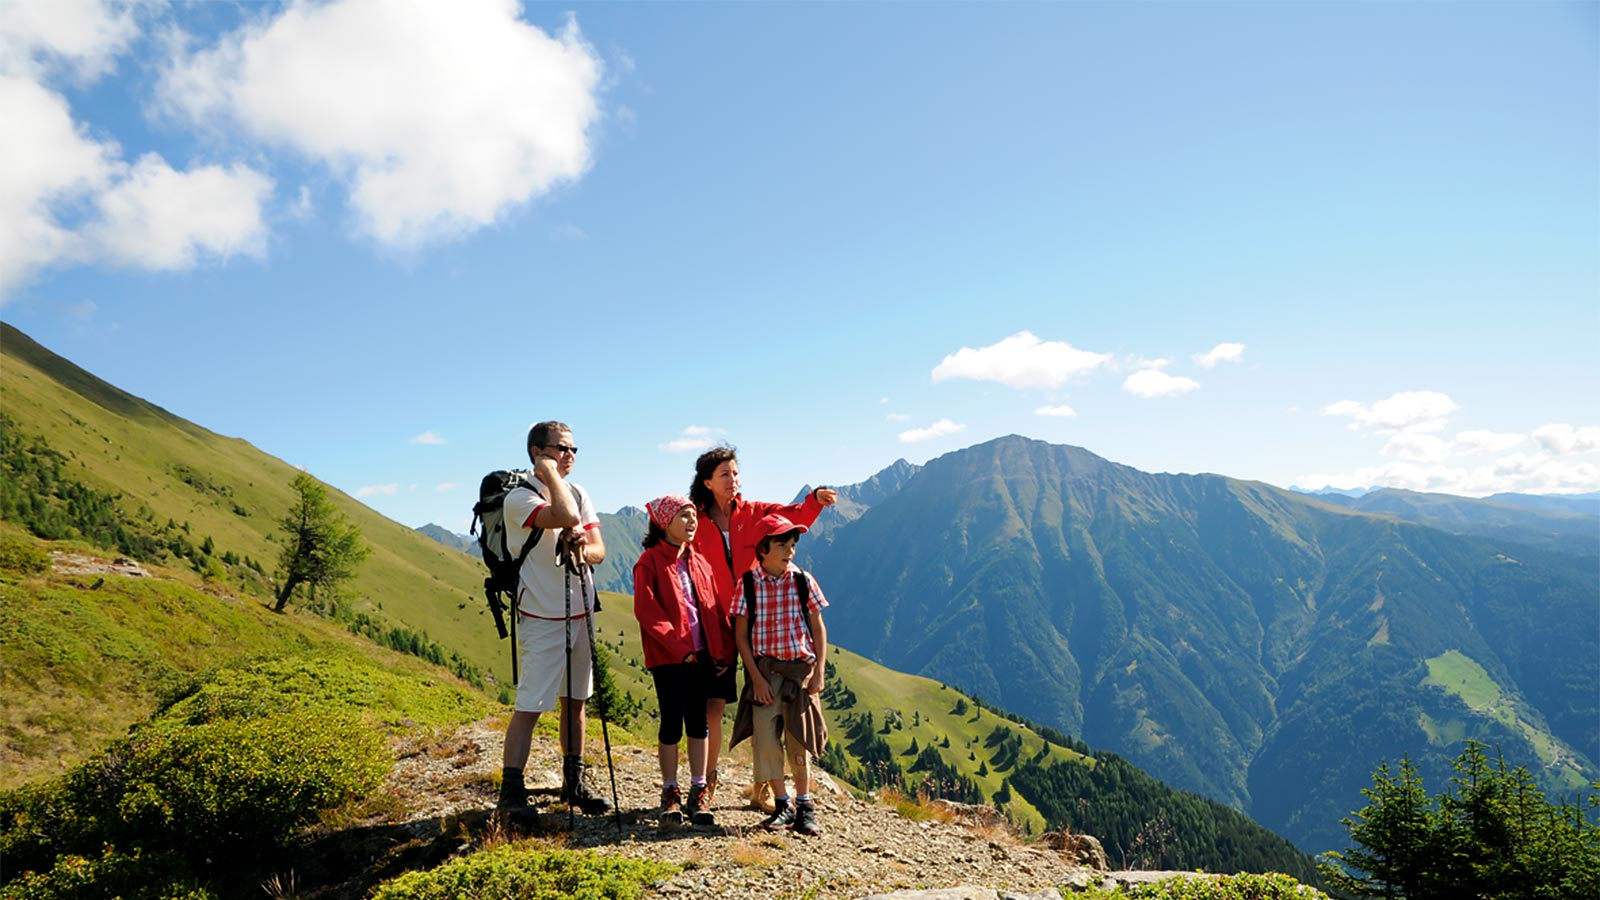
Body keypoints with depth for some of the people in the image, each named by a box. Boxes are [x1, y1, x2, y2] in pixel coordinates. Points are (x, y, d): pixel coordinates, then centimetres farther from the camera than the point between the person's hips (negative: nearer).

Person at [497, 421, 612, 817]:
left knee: (575, 701, 14)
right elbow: (566, 516, -30)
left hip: (580, 614, 7)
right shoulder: (519, 497, -12)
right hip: (542, 618, -7)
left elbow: (600, 551, 6)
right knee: (529, 706, -7)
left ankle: (574, 782, 25)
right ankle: (511, 792, 1)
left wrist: (583, 549, -17)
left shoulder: (578, 493, 10)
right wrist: (550, 472, -17)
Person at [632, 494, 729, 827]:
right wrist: (678, 646, -18)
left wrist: (723, 651, 8)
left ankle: (698, 793, 17)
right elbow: (646, 611, -14)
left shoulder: (699, 562, 13)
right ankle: (670, 794, 15)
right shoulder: (649, 562, -6)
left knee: (698, 721, 8)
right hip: (668, 656, -5)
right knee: (672, 721, 1)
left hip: (701, 653, 5)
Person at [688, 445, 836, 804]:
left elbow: (795, 516, -10)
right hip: (718, 625, -1)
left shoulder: (754, 513, 5)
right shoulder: (696, 523, 1)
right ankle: (707, 784, 19)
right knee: (713, 706, 1)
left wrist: (816, 500, -30)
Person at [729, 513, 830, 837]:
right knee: (765, 739, -1)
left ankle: (804, 806, 21)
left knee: (799, 739, 6)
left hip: (800, 669, 1)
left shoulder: (803, 581, 0)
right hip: (763, 671, 0)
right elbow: (741, 636, -1)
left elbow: (818, 629, 5)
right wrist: (756, 677, -8)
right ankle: (783, 806, 16)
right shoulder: (748, 585, -3)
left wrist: (819, 672, -2)